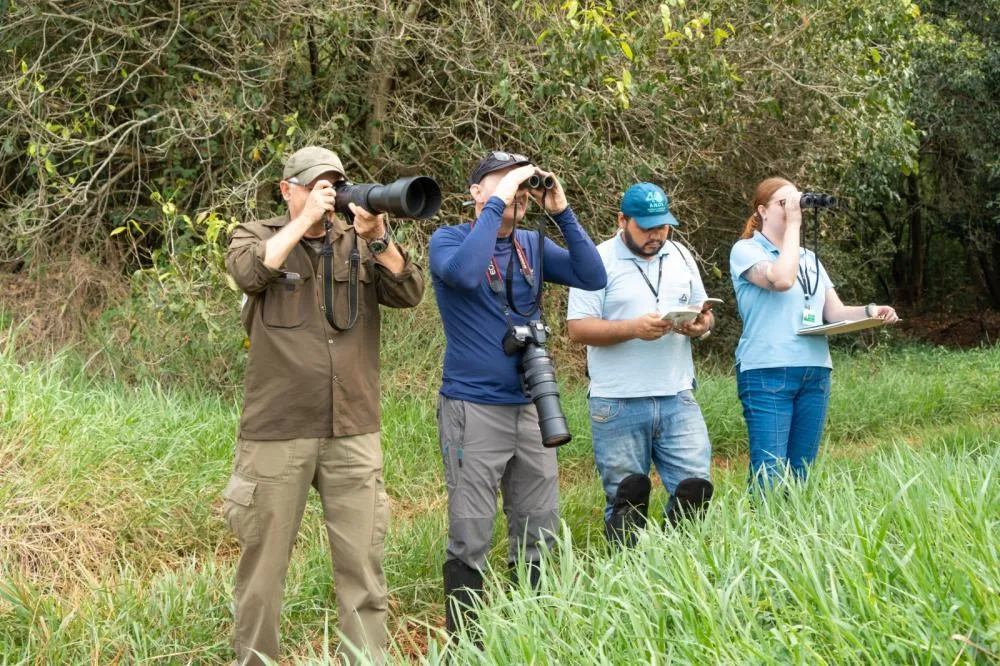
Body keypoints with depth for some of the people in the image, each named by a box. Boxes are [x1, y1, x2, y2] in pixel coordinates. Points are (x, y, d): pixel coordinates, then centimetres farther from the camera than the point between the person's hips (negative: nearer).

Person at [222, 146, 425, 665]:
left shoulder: (359, 242, 11)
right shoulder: (256, 236, 5)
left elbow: (409, 293, -2)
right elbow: (249, 272, -17)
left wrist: (378, 238, -15)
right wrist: (305, 219, -14)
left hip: (353, 432, 2)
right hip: (277, 432, -2)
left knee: (362, 562, 3)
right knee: (264, 560, 6)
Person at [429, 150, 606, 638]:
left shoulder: (533, 245, 9)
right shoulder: (448, 239, -5)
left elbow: (593, 278, -2)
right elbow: (465, 273, -28)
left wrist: (561, 213, -8)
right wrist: (497, 204, -22)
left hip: (530, 407, 6)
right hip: (473, 409, -5)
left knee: (539, 533, 10)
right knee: (470, 538, -4)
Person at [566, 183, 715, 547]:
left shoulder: (680, 256, 13)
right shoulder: (599, 261, -4)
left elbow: (704, 313, 20)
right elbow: (578, 327, -10)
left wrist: (701, 324, -5)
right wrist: (634, 328, -21)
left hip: (677, 397, 4)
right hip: (618, 406, -4)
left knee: (695, 487, -2)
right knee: (625, 500, 4)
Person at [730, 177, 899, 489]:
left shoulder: (809, 258, 20)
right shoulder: (746, 251, 0)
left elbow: (835, 312, 15)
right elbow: (781, 279, -19)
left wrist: (869, 311, -6)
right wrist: (793, 224, -9)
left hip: (815, 373, 7)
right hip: (768, 372, -6)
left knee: (800, 474, 6)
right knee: (769, 475, -12)